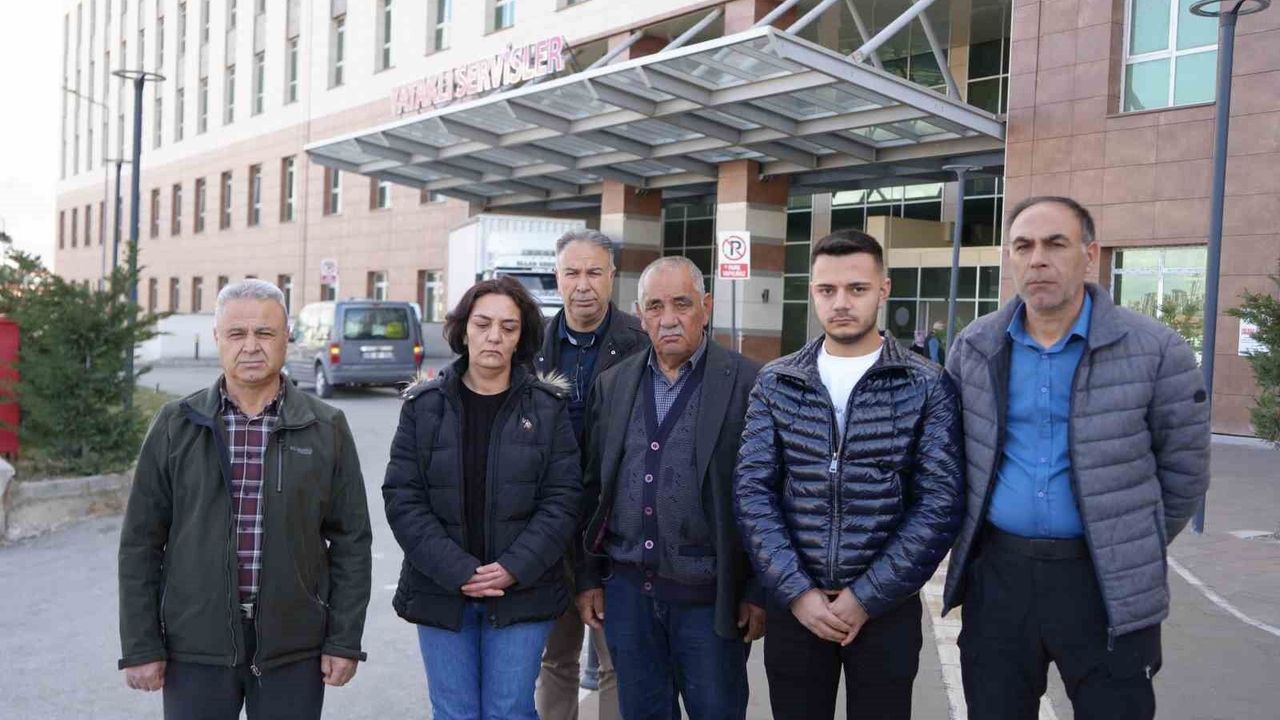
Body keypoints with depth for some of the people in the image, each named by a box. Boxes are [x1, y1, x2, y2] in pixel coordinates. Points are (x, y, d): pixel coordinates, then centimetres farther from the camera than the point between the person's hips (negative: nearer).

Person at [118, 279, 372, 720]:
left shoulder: (326, 429, 0)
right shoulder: (176, 425, 1)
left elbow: (350, 540, 2)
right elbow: (142, 542, 3)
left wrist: (345, 641, -2)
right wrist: (141, 646, -1)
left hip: (294, 649, 0)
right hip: (195, 648, 0)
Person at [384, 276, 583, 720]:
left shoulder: (548, 407, 0)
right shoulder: (424, 405, 1)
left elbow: (562, 499, -3)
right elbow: (403, 498, -4)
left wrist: (514, 568, -15)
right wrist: (457, 572, -14)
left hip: (522, 593, -1)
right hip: (440, 591, 1)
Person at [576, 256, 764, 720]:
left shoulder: (748, 384, -7)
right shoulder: (613, 385, 7)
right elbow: (593, 487, 10)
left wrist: (760, 591, -8)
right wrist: (588, 577, 9)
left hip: (709, 595, -4)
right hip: (626, 588, 4)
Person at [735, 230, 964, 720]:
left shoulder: (927, 386, -3)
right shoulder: (775, 383, 2)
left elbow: (940, 504, -8)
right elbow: (753, 492, -2)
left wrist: (867, 597, -11)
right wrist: (795, 591, -11)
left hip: (887, 608, -1)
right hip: (794, 606, 2)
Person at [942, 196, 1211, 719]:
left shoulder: (1153, 351, -7)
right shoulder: (974, 348, 2)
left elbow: (1183, 470, 2)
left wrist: (1134, 552, 7)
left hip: (1109, 586, -2)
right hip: (997, 576, 3)